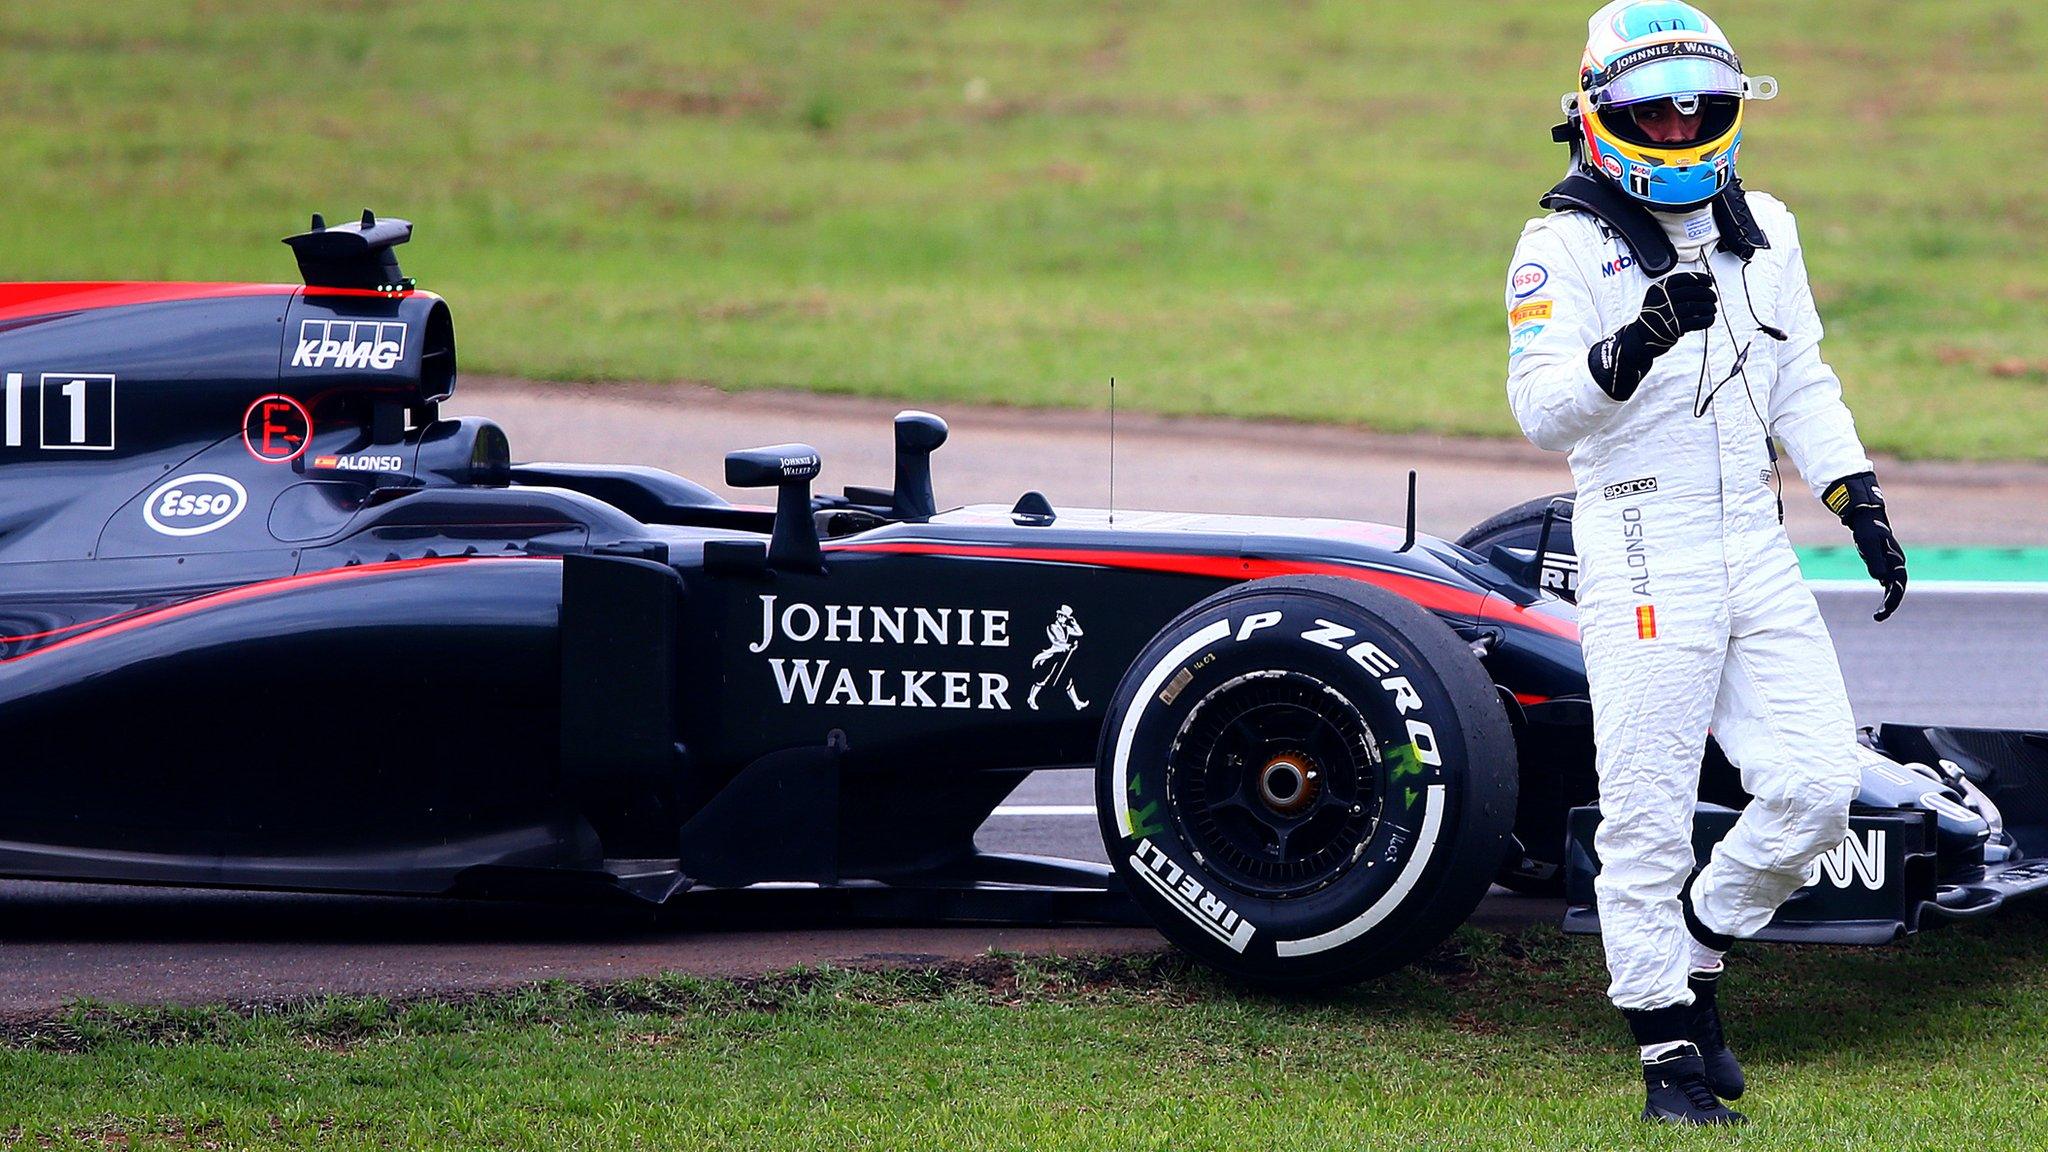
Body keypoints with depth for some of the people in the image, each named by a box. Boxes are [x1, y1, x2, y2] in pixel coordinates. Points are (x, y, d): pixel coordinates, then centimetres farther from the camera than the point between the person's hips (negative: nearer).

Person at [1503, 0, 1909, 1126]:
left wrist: (1859, 499, 10)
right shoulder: (1564, 247, -6)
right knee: (1650, 816, -4)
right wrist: (1633, 346, -32)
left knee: (1817, 785, -2)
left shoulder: (1763, 229, 14)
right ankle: (1671, 1051, 5)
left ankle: (1695, 944, 20)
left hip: (1757, 554, 6)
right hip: (1640, 556, -6)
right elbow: (1541, 408, -15)